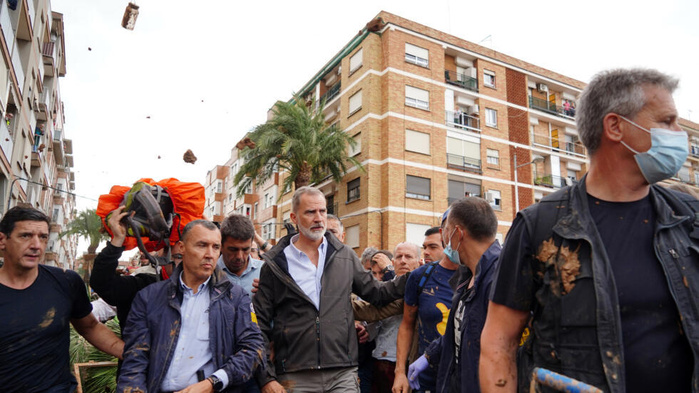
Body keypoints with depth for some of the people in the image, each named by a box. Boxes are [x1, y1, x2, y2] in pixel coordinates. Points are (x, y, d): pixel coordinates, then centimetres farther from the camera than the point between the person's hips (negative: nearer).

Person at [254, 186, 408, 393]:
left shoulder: (345, 256, 6)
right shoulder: (275, 264, -1)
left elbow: (375, 292, 14)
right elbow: (260, 324, 1)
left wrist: (410, 278, 1)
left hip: (343, 375, 2)